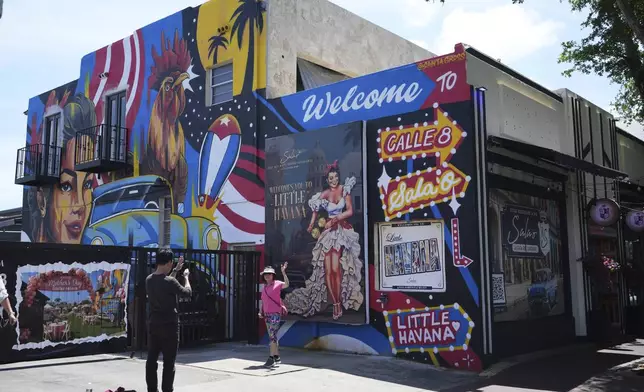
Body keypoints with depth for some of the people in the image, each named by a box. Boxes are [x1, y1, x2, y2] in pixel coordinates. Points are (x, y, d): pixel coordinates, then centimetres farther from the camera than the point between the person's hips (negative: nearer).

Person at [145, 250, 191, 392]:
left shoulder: (149, 280, 3)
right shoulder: (170, 282, -18)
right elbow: (187, 292, -4)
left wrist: (176, 270, 25)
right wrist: (186, 276, 10)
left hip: (153, 324, 7)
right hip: (169, 325, -7)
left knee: (151, 360, 10)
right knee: (169, 362, 1)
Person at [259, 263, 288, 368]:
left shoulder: (277, 284, -4)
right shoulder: (264, 287, 15)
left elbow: (286, 284, -25)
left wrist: (283, 272, -34)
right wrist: (261, 312, 9)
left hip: (275, 314, -7)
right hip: (267, 315, 7)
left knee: (272, 336, -13)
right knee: (273, 336, 12)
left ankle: (271, 358, -13)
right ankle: (277, 356, 21)